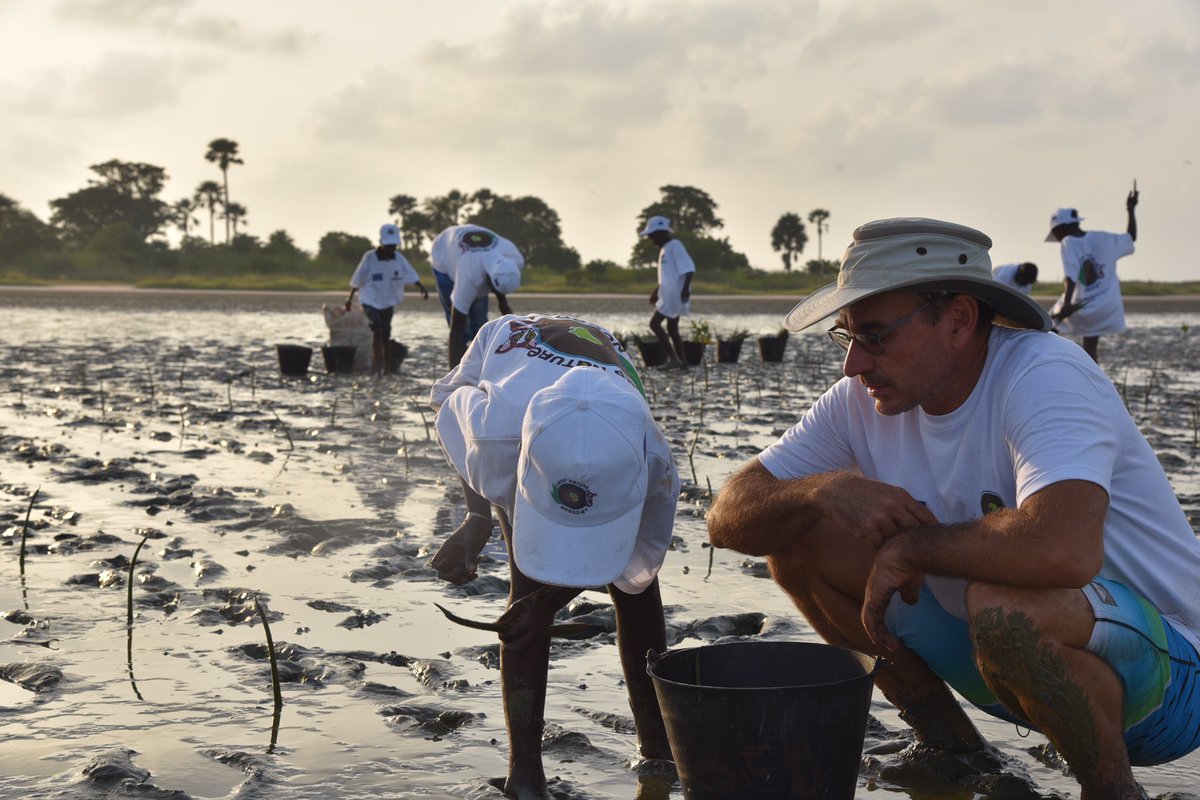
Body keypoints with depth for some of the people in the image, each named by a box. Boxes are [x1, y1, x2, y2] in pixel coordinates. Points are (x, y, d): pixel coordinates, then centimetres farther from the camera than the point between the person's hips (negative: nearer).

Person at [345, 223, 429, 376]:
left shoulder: (398, 258, -7)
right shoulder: (370, 257, -16)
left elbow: (411, 275, -13)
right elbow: (357, 279, -5)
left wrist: (422, 287, -30)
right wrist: (350, 298, 3)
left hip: (388, 301, 4)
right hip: (371, 300, -4)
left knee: (386, 334, 11)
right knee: (377, 330, -20)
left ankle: (387, 368, 20)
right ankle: (377, 366, -19)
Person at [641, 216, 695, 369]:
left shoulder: (675, 246, -12)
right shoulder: (665, 249, 17)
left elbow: (689, 268, -20)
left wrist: (685, 288, -30)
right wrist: (656, 291, 29)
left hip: (675, 294, -10)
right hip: (669, 294, 10)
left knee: (654, 323, -12)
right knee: (672, 329, 10)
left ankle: (672, 357, -11)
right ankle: (682, 363, 12)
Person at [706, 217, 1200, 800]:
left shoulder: (1043, 375, -24)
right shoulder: (864, 400, -4)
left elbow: (1064, 548, -44)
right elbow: (729, 517, -3)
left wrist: (912, 544, -27)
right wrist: (823, 490, -24)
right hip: (997, 646, 7)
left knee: (1000, 602, -39)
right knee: (798, 537, -3)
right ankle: (952, 753, 10)